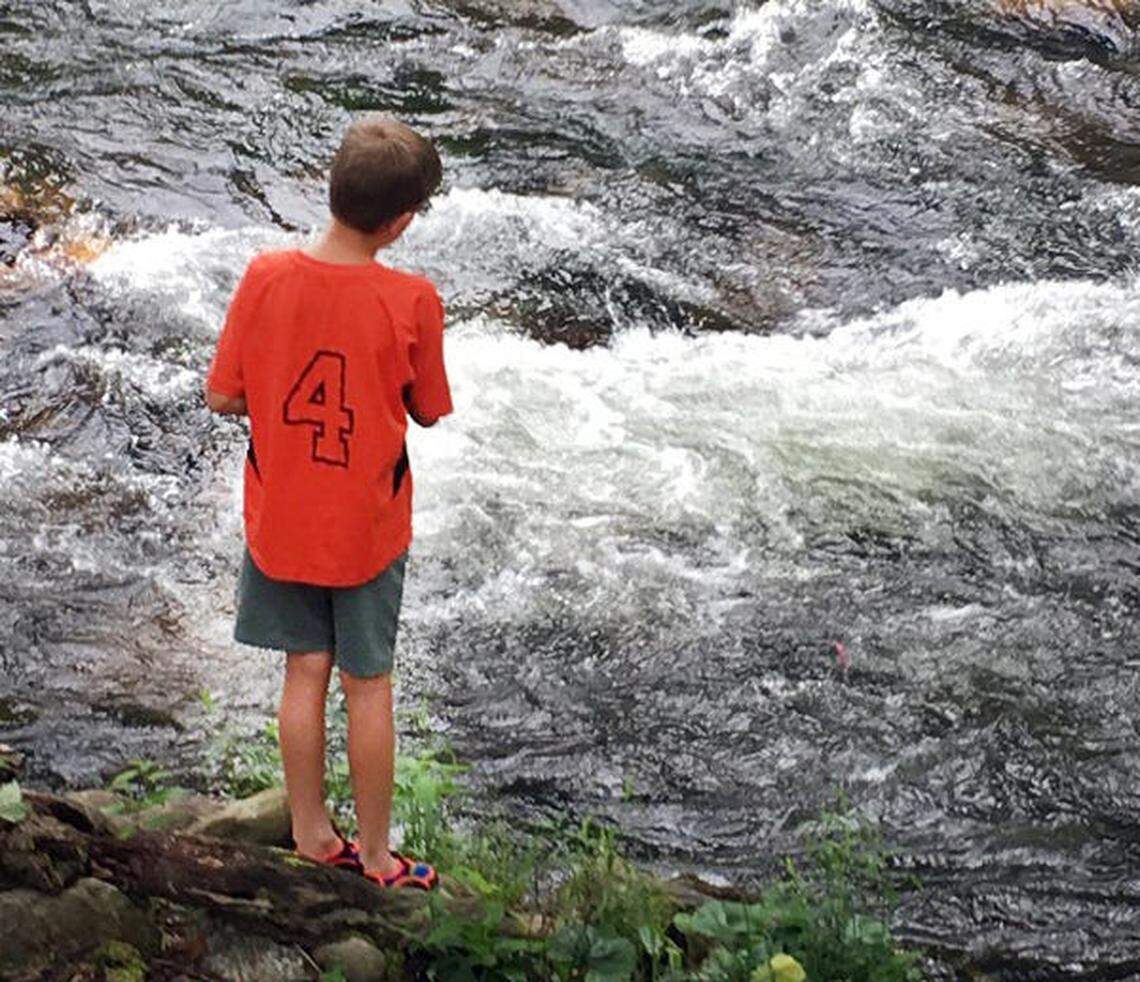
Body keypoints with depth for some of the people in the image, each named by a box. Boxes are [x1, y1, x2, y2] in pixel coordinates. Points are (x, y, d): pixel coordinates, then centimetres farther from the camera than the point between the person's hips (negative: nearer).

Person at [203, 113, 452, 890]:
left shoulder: (266, 278, -15)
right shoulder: (412, 300, -21)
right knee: (369, 686, 12)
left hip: (280, 519, 2)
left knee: (305, 672, 17)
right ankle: (375, 854, 24)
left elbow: (222, 396, -7)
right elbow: (427, 411, -7)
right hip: (367, 526, -2)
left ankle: (312, 833, 29)